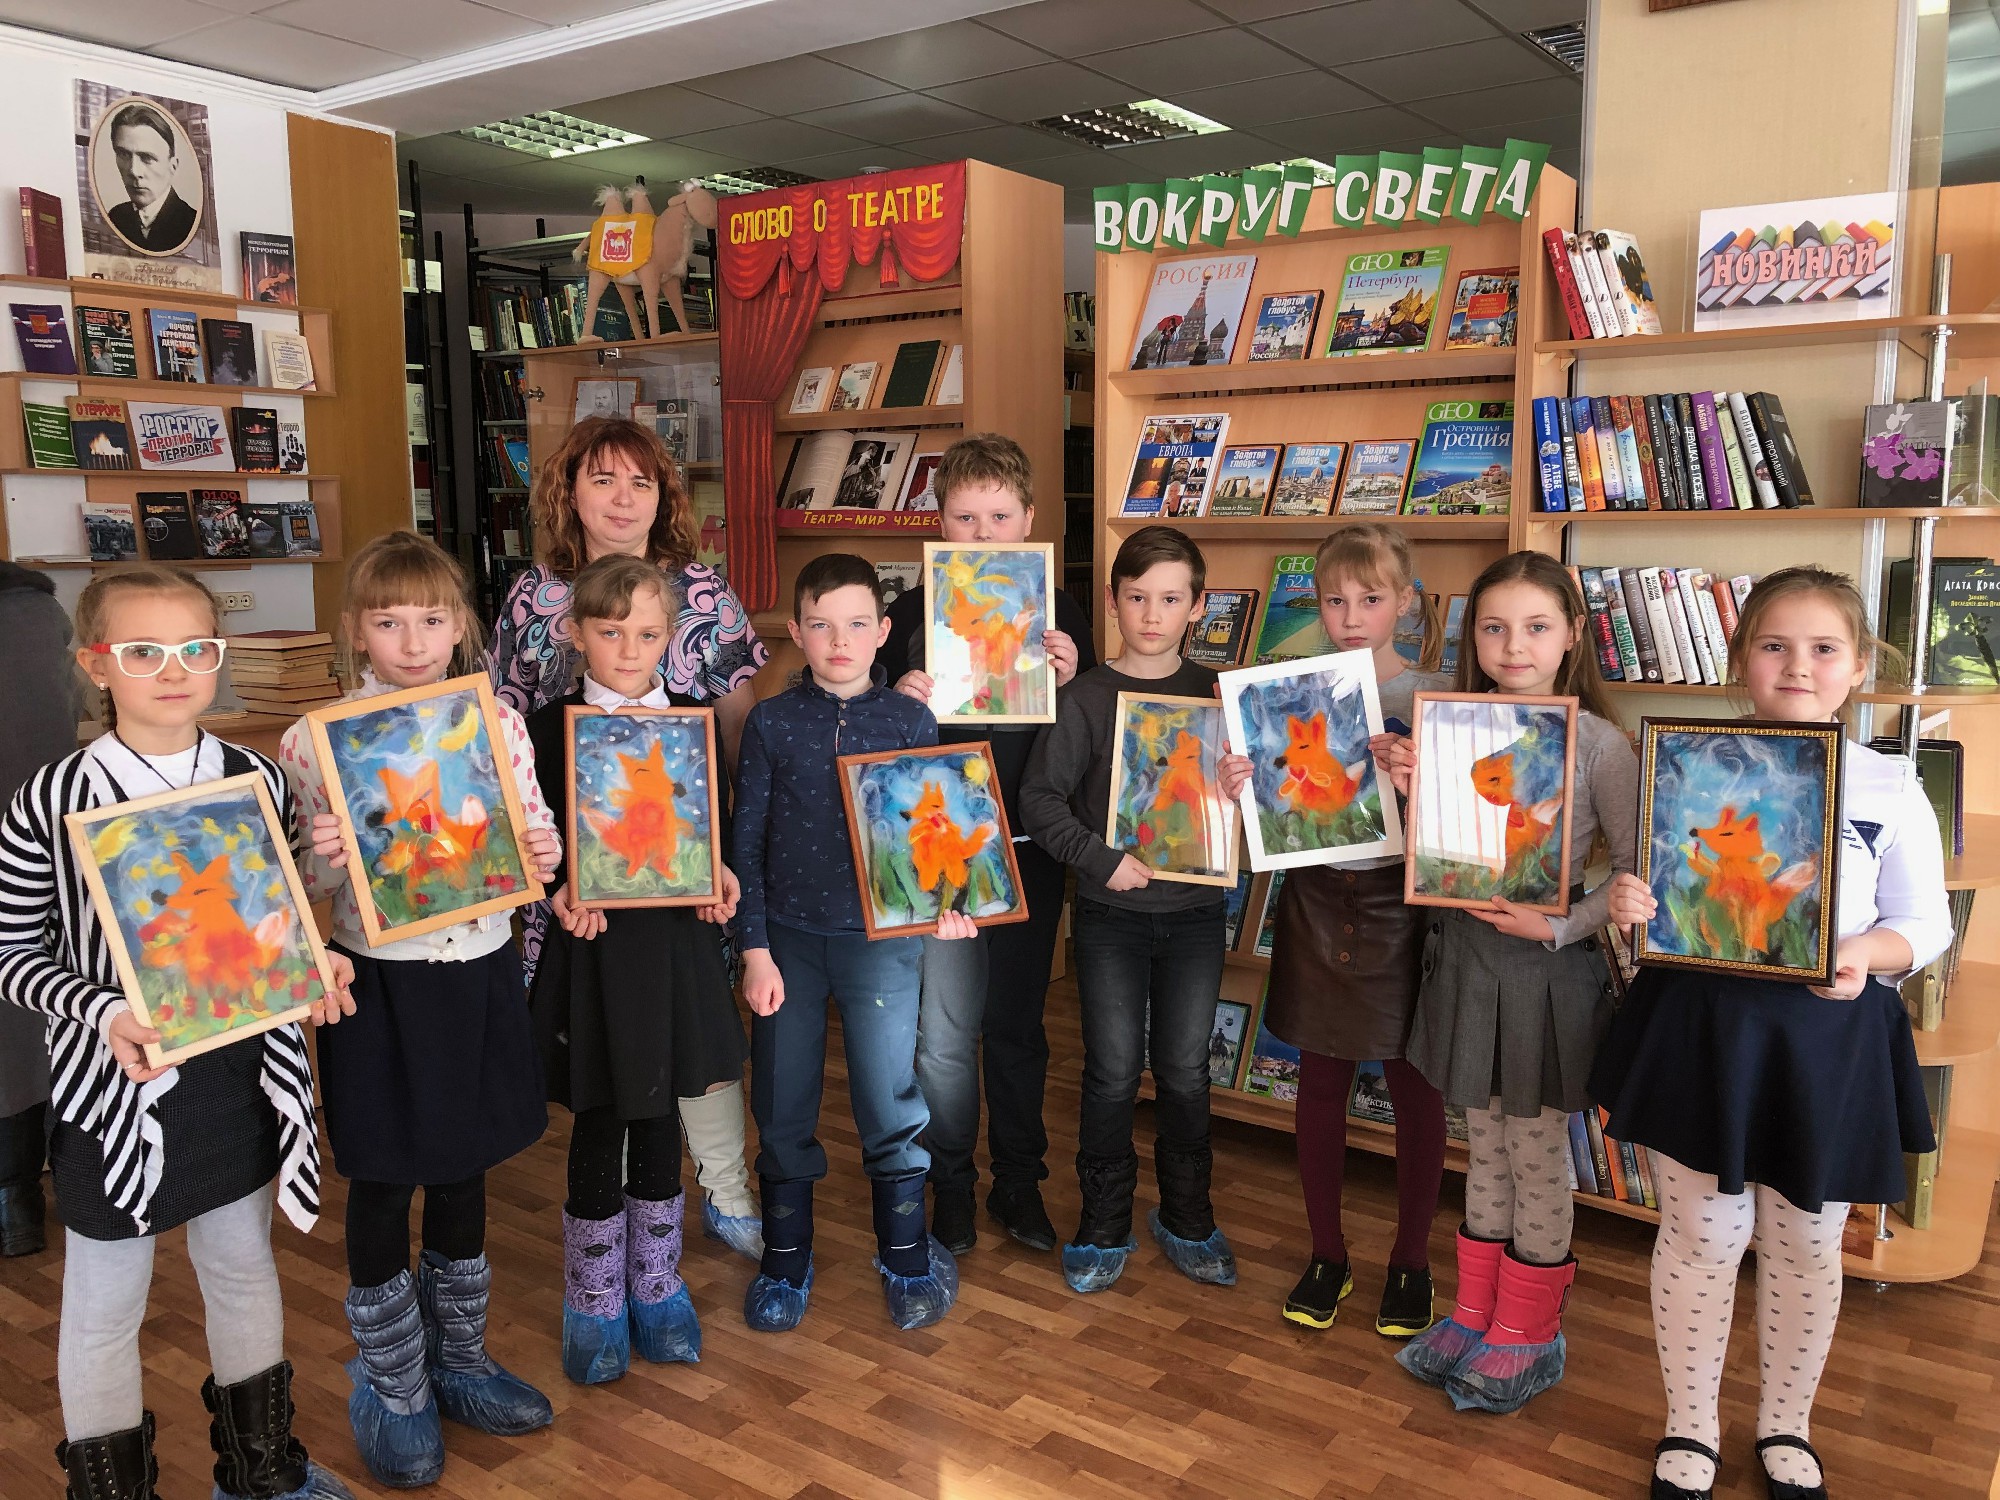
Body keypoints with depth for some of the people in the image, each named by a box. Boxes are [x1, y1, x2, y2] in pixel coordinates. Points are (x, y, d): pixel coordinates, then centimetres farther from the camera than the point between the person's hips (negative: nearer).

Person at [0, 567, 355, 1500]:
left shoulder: (257, 781, -3)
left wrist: (314, 963, -11)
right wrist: (104, 1012, -24)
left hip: (241, 1070, 4)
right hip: (117, 1087, -4)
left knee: (243, 1266, 21)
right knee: (104, 1305, 12)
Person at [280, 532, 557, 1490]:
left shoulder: (497, 724, -2)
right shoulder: (318, 738, -8)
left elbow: (535, 836, 7)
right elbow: (307, 889, -4)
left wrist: (545, 855, -15)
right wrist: (323, 861, -25)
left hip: (479, 970, 3)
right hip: (379, 980, -3)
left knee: (463, 1175, 18)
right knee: (381, 1188, 9)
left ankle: (458, 1360, 38)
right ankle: (392, 1389, 30)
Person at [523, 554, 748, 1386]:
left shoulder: (692, 718, 3)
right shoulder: (552, 724, -5)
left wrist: (717, 872, -9)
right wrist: (560, 893, -19)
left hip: (673, 936, 3)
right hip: (594, 939, -2)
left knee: (659, 1117, 14)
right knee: (599, 1124, 7)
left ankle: (657, 1287, 31)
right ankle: (595, 1303, 26)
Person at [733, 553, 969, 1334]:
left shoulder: (913, 722, 0)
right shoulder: (770, 723, -1)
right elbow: (746, 843, 0)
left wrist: (945, 902, -11)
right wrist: (754, 948, -4)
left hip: (881, 940, -1)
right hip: (788, 939, 1)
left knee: (892, 1105, 4)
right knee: (783, 1107, 10)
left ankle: (908, 1260, 25)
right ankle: (784, 1262, 29)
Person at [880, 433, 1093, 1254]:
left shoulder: (1056, 611, 1)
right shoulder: (912, 612, -1)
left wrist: (1071, 680, -15)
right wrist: (900, 700, -17)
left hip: (1028, 845, 1)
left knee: (1017, 1023, 14)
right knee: (944, 1032, 1)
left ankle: (1019, 1181, 30)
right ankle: (950, 1185, 22)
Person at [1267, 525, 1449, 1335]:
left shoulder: (1434, 695, -5)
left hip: (1402, 901, -2)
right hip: (1315, 899, 2)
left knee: (1414, 1088, 9)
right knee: (1320, 1083, 11)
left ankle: (1411, 1260, 28)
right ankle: (1326, 1254, 29)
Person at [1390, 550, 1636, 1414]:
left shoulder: (1599, 744, -12)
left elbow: (1638, 876, -10)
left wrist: (1559, 925, -21)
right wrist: (1408, 791, -11)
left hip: (1548, 964, -4)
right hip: (1466, 952, 5)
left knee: (1538, 1153, 10)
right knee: (1485, 1145, 18)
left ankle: (1528, 1335, 28)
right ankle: (1475, 1314, 33)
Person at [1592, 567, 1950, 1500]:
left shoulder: (1890, 789, -1)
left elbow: (1925, 922, 1)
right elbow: (1648, 896, 4)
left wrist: (1869, 950, -20)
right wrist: (1625, 907, -19)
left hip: (1829, 1038, 1)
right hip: (1700, 1026, -1)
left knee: (1804, 1247, 14)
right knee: (1700, 1237, 7)